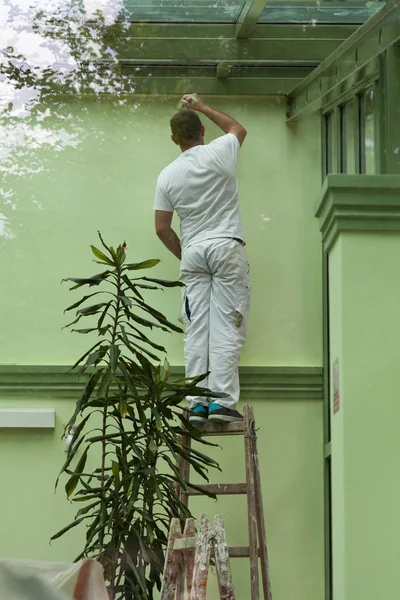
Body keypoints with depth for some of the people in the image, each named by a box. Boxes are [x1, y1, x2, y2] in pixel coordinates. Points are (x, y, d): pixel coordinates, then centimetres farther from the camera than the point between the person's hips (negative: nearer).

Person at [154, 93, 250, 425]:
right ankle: (222, 401, -11)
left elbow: (162, 229, 8)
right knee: (227, 326, -5)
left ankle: (197, 403, 2)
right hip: (226, 247, -3)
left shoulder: (168, 176, 6)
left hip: (193, 251, 3)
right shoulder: (219, 152, -2)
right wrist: (203, 107, 32)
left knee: (197, 329, 4)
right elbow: (238, 128, 23)